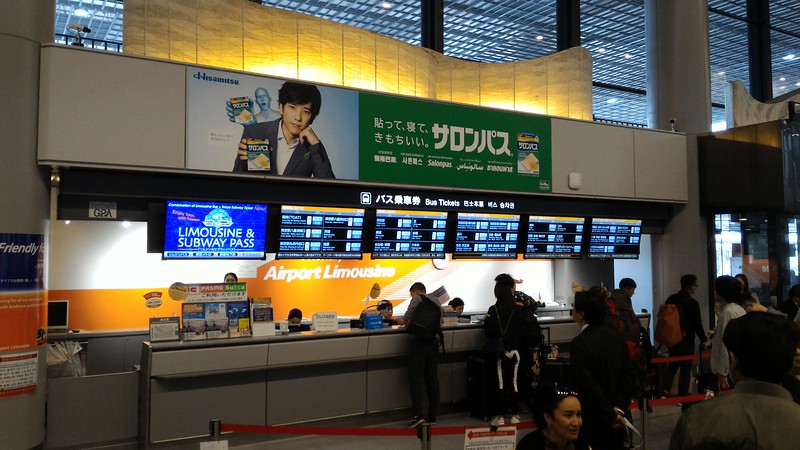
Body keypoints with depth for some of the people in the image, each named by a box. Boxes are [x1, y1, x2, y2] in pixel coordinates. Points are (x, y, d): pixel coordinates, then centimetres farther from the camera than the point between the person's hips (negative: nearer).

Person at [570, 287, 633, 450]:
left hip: (593, 424, -6)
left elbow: (588, 386, -21)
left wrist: (610, 415, -12)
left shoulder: (579, 343, -18)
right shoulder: (616, 337, 2)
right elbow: (628, 375, 0)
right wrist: (619, 409, -5)